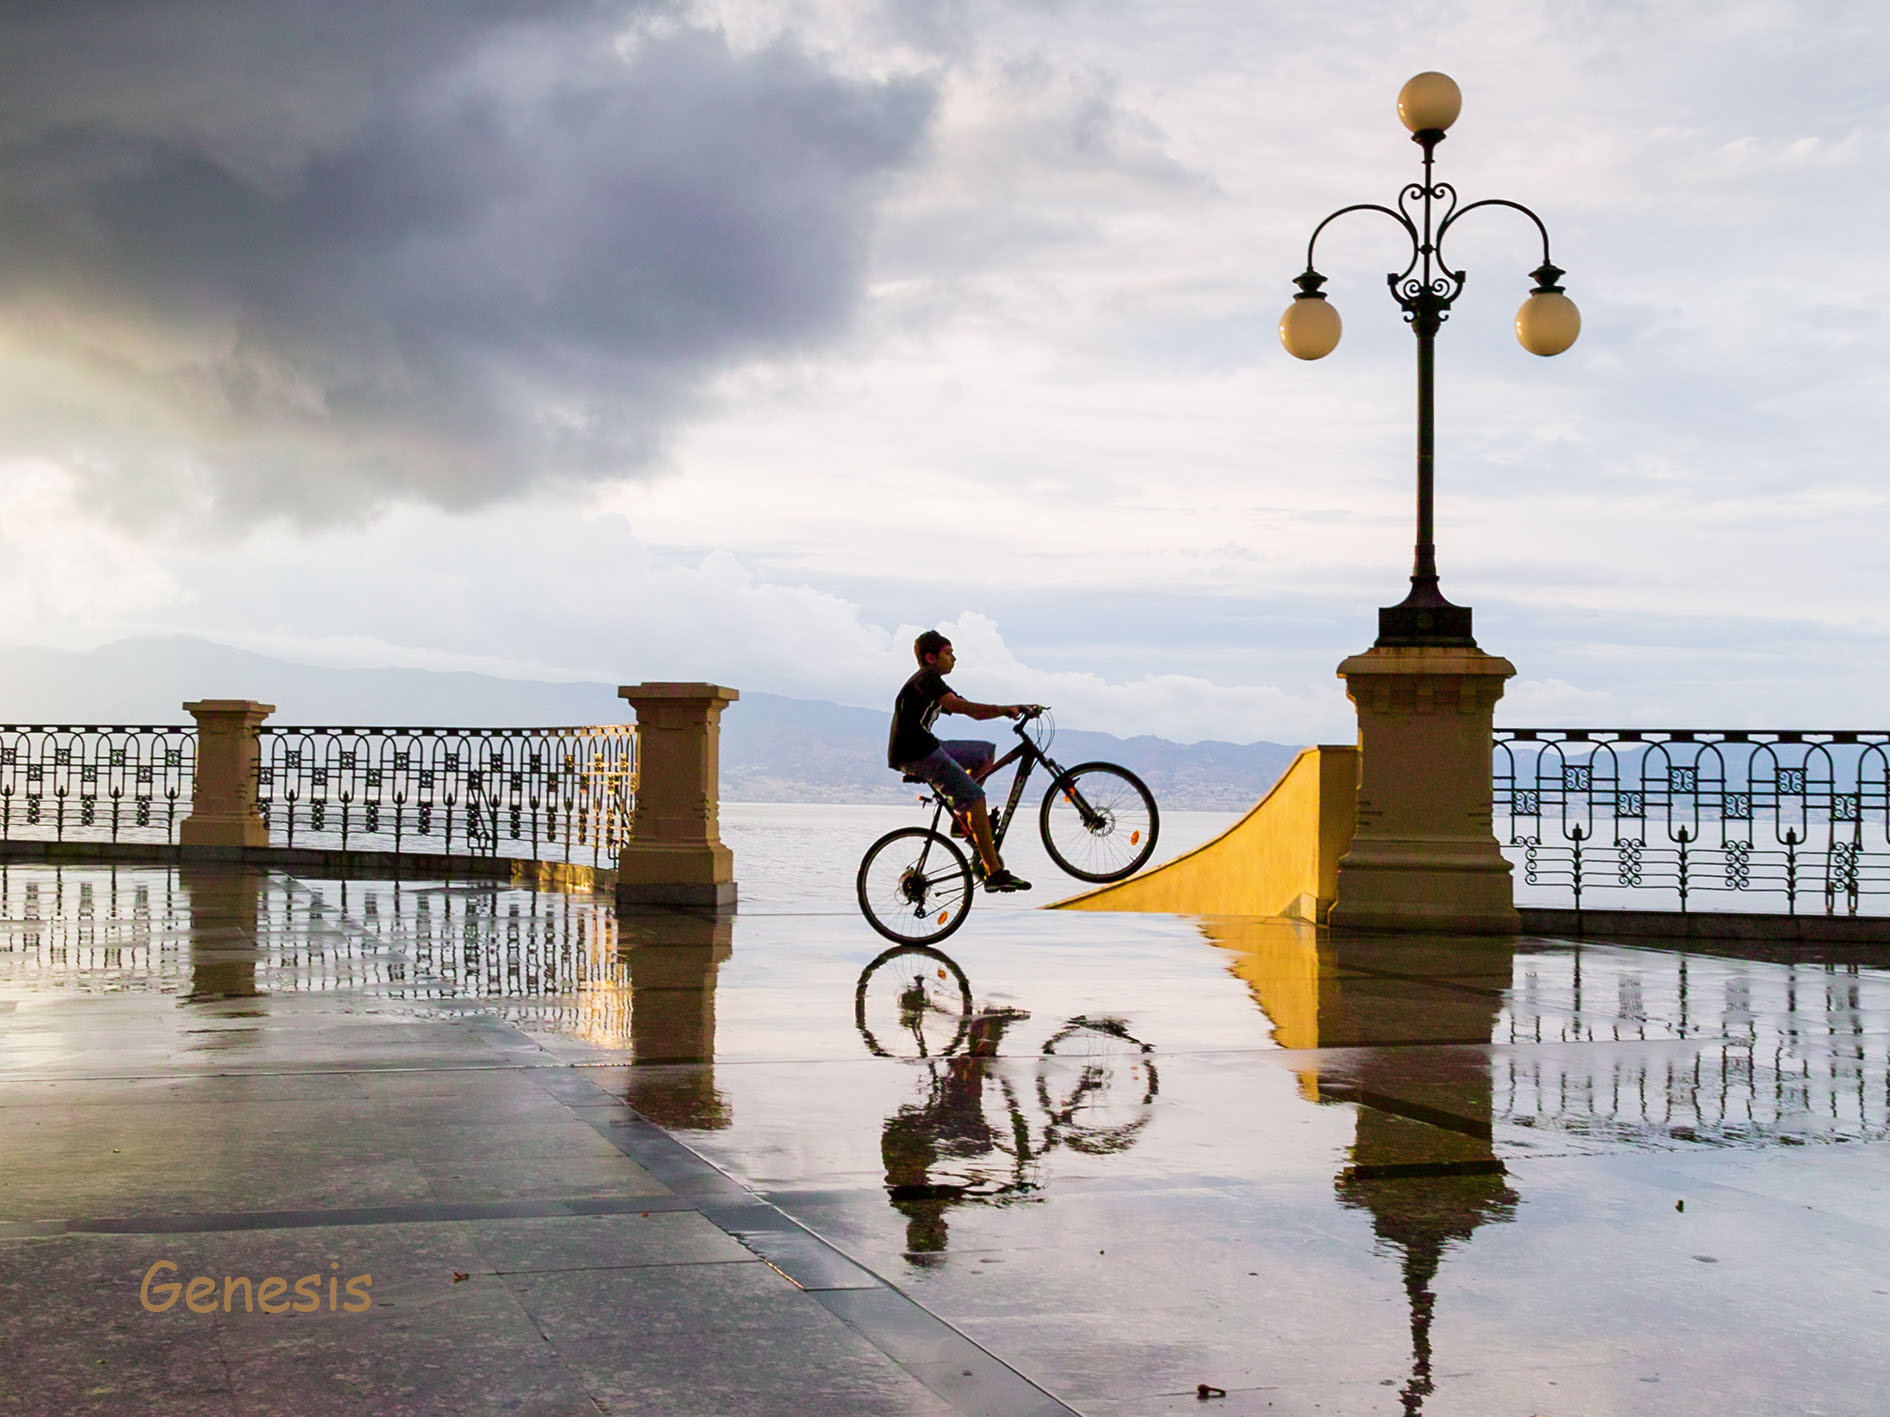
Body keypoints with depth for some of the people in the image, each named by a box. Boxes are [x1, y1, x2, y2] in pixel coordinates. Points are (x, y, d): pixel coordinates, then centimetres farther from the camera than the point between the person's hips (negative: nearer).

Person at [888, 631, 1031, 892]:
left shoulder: (931, 681, 21)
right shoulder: (926, 678, -11)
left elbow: (971, 711, 20)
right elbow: (956, 705, -27)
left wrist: (1008, 710, 7)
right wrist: (1003, 709, -24)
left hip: (927, 750, 10)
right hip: (915, 755, -10)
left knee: (987, 753, 14)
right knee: (975, 798, -16)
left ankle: (960, 819, 12)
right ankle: (994, 873, -19)